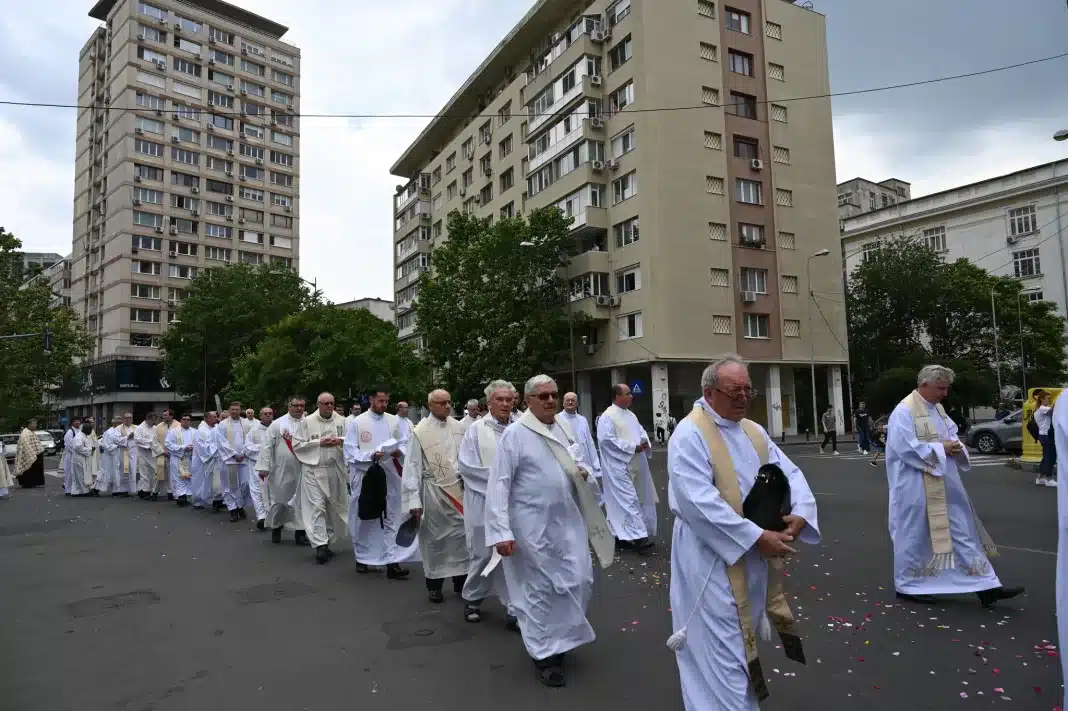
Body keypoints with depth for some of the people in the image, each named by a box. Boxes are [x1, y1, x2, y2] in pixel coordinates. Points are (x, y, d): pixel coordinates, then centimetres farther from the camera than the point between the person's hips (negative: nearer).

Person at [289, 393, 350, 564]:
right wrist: (319, 442, -12)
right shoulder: (306, 422, 0)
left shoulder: (341, 421, 5)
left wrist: (340, 441, -13)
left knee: (332, 507, 10)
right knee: (317, 507, -9)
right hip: (313, 470, -3)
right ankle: (320, 546, -10)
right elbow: (296, 444, -2)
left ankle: (327, 541, 25)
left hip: (335, 470, 3)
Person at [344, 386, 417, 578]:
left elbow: (404, 443, 9)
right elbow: (350, 452, -7)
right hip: (364, 477, -2)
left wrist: (399, 452, -14)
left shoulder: (394, 421, 5)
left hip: (389, 477, 2)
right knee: (363, 519, 12)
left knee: (392, 519, 0)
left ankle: (392, 562, 2)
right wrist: (371, 456, -21)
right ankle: (361, 558, 30)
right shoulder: (357, 422, -4)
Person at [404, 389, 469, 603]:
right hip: (433, 491, -3)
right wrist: (414, 500, -12)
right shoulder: (420, 431, -9)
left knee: (461, 534, 8)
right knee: (434, 538, 9)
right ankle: (434, 585, 24)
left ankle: (461, 581, 24)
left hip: (458, 488, 3)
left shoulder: (458, 427, 2)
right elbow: (412, 467, -9)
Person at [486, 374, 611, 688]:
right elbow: (498, 485, -17)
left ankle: (561, 637, 37)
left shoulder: (564, 427, 5)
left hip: (568, 519, 6)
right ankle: (545, 653, 27)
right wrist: (501, 531, -22)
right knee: (539, 588, 7)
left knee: (579, 580, 12)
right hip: (533, 525, -6)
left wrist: (583, 470, -3)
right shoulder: (515, 434, -15)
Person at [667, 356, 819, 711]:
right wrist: (757, 537, -24)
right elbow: (699, 503, -25)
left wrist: (800, 513, -13)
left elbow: (791, 473, 8)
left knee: (742, 642, 23)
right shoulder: (690, 435, -17)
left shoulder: (755, 432, 9)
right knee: (723, 649, 1)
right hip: (713, 559, -7)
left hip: (758, 559, 8)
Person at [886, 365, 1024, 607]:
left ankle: (985, 587, 14)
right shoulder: (904, 411, -16)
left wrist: (955, 445, -4)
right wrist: (941, 448, -16)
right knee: (915, 536, 3)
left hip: (944, 485, 8)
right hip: (916, 487, -8)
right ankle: (907, 586, 18)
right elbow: (906, 448, -22)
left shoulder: (937, 408, 11)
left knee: (962, 532, 9)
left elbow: (951, 433, 19)